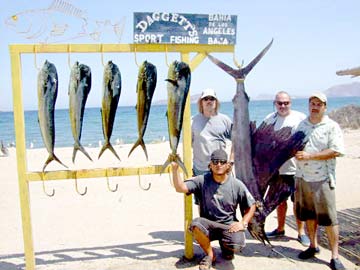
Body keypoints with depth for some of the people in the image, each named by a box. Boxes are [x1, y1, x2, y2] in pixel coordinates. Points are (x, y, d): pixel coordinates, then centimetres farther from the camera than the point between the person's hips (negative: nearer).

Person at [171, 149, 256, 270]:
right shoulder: (202, 181, -5)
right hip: (208, 224, 0)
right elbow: (180, 188, -17)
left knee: (237, 245, -28)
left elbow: (251, 206, 6)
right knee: (195, 224, -32)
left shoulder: (237, 185, -3)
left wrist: (243, 223, -8)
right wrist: (175, 168, -28)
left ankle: (224, 244, 14)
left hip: (229, 225, 0)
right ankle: (210, 254, -4)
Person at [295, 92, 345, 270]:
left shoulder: (332, 127, -6)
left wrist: (309, 156, -20)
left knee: (328, 218, -2)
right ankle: (313, 246, 31)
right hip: (302, 177, 5)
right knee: (309, 215, 14)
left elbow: (336, 151, -16)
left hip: (322, 179, -5)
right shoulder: (301, 125, 11)